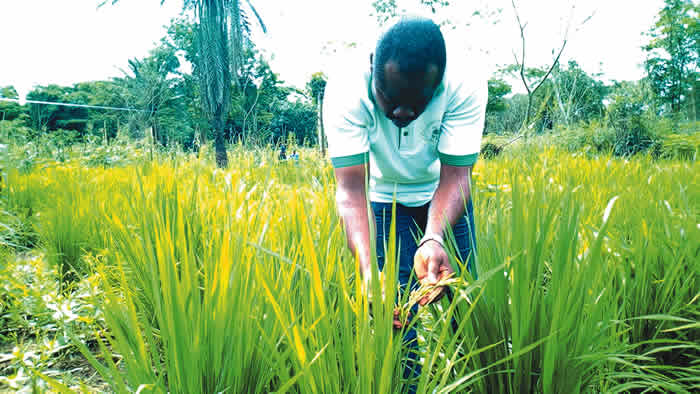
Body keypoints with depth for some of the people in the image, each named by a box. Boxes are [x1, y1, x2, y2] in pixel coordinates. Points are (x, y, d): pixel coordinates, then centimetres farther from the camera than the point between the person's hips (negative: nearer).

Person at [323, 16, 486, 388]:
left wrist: (434, 239, -47)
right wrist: (368, 268, -49)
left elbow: (454, 175, -29)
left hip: (445, 199, 1)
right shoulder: (346, 91, -31)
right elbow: (351, 187, -34)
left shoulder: (465, 83, -30)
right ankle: (404, 380, 16)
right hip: (385, 201, 0)